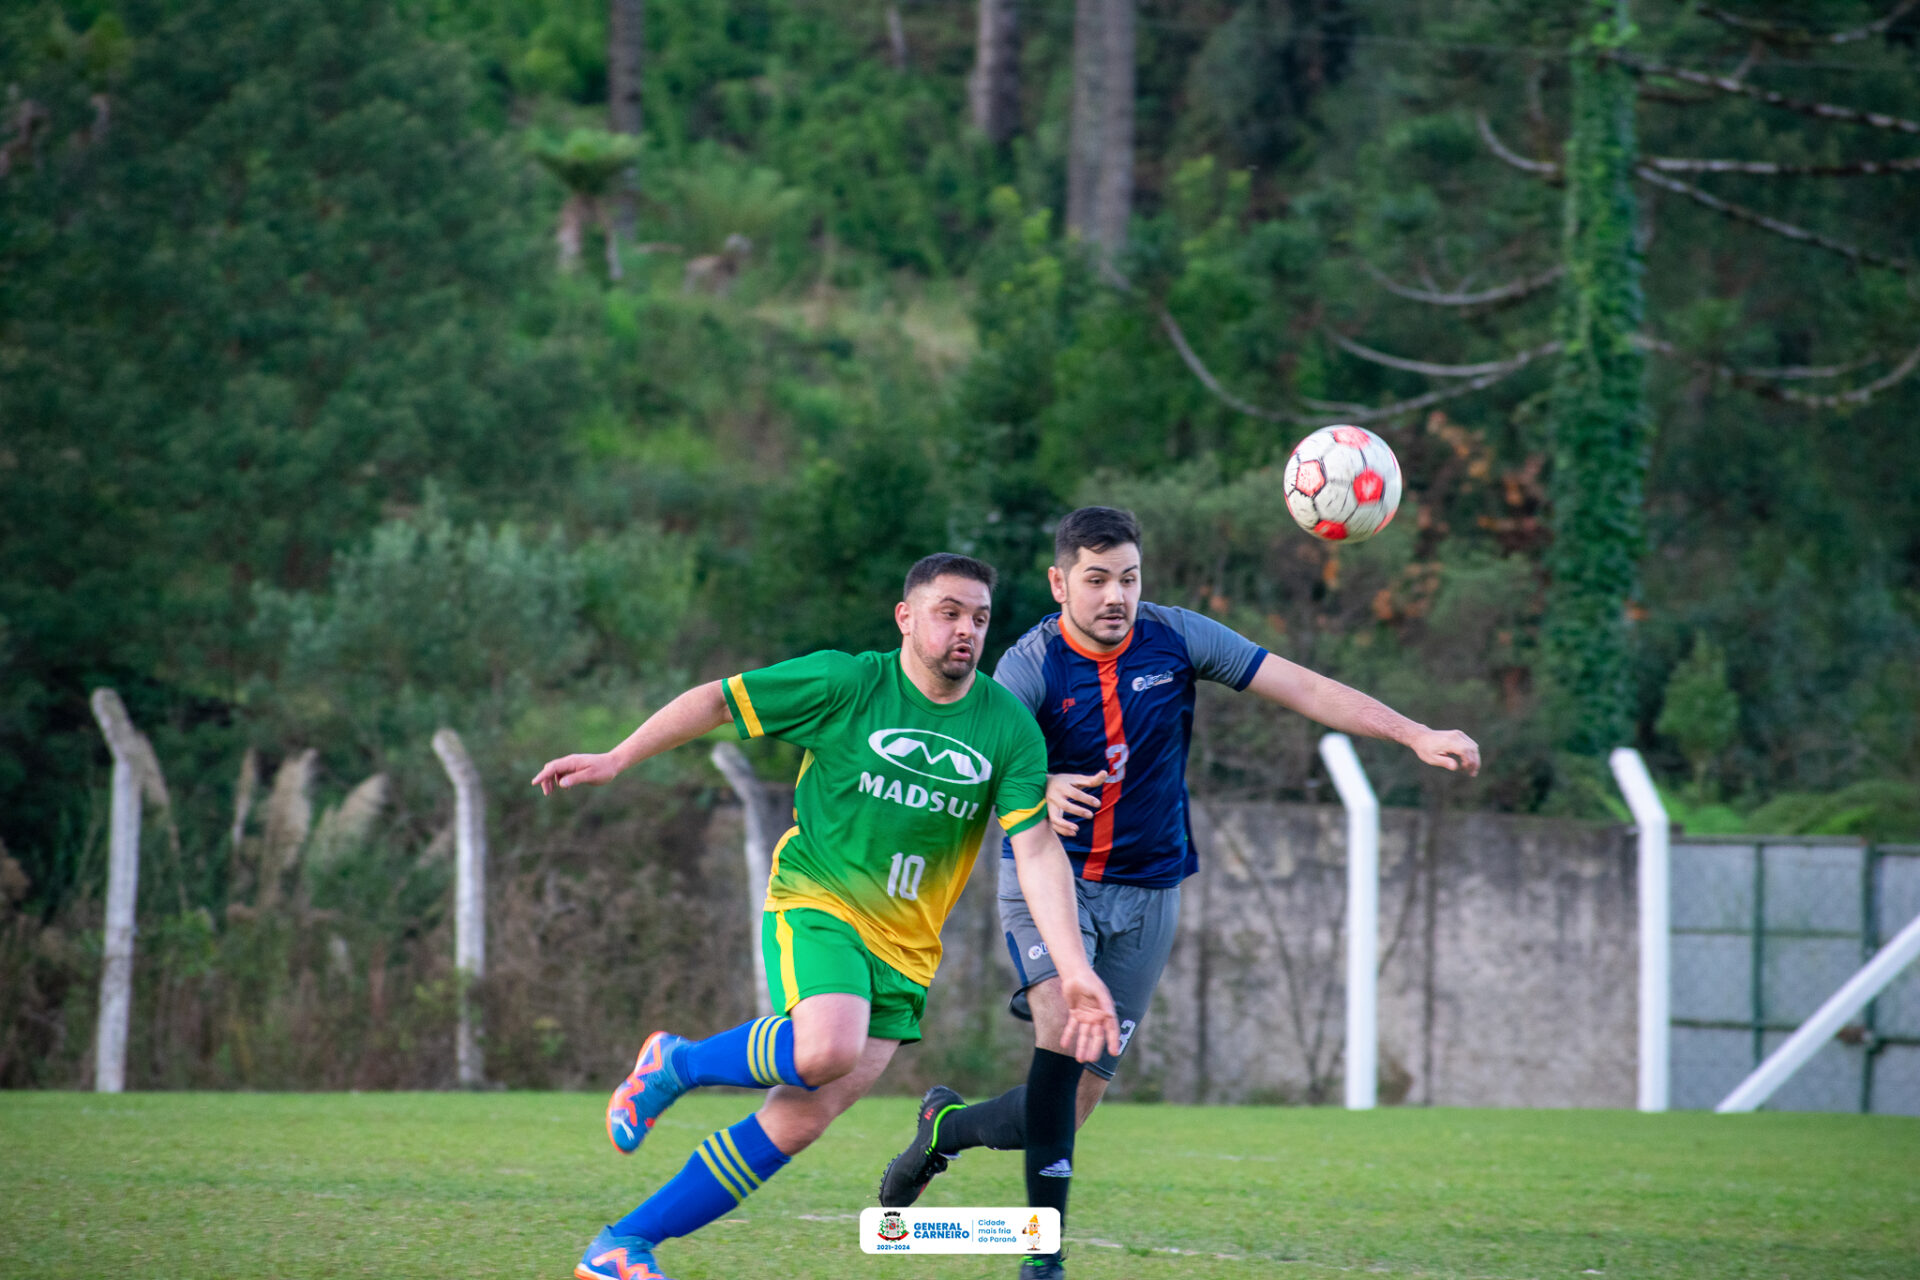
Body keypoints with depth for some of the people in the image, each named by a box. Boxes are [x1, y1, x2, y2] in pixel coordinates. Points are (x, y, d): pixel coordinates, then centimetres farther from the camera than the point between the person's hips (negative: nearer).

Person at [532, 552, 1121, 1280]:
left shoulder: (1008, 728, -1)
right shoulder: (849, 685, -8)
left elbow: (1037, 850, -5)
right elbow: (716, 701, 2)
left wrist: (1073, 968, -15)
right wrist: (617, 760, 0)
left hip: (905, 947, 4)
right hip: (816, 902, -4)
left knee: (804, 1116, -6)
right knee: (825, 1050, -33)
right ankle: (676, 1065, -3)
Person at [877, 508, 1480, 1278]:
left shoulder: (1175, 638, -6)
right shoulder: (1030, 668, -14)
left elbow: (1302, 688, -5)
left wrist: (1416, 737, -12)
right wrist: (1037, 791, -53)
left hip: (1146, 893, 3)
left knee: (1073, 1106, 1)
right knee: (1066, 1027, -30)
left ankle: (948, 1126, 32)